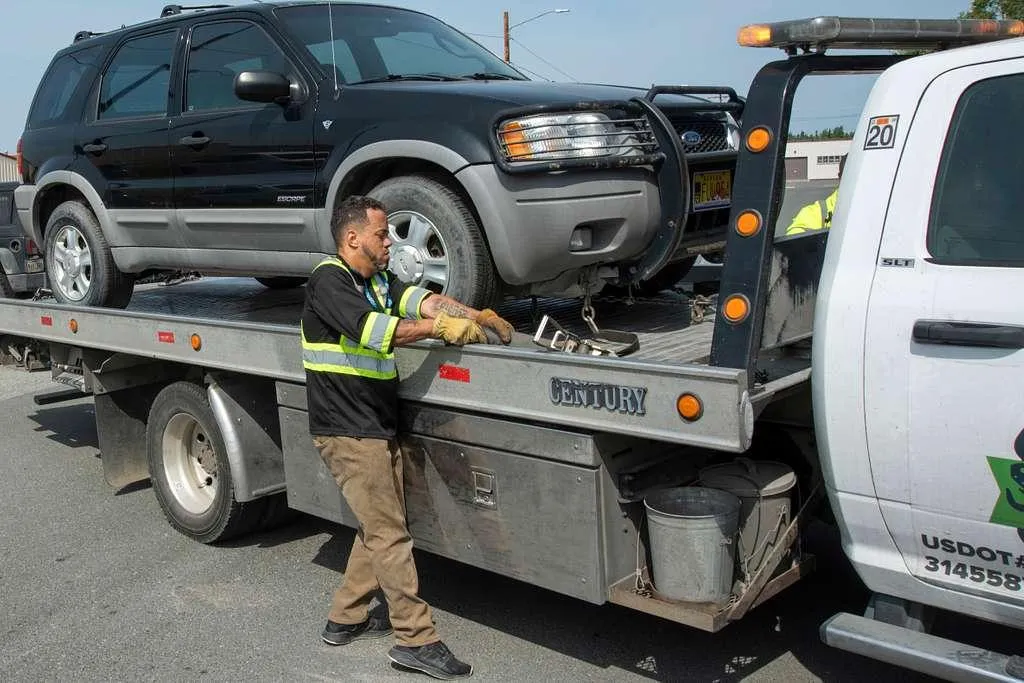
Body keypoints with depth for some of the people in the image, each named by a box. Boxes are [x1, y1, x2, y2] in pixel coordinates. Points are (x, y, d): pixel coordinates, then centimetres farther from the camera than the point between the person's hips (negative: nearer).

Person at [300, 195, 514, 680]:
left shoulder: (377, 281, 13)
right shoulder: (328, 280, -14)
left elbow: (422, 299, 2)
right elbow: (371, 329, -28)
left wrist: (477, 316, -10)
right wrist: (437, 328, -24)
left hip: (378, 429, 9)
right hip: (348, 433, -9)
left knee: (378, 527, 16)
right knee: (390, 535, -5)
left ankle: (346, 618, 29)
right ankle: (416, 639, 3)